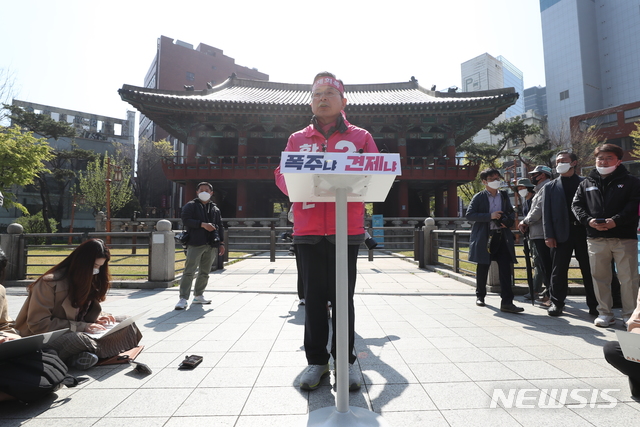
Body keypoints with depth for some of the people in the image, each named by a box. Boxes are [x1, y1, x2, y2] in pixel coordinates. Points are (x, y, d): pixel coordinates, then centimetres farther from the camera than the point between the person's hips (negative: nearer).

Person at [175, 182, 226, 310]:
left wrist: (221, 243, 13)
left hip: (211, 245, 5)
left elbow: (220, 227, 19)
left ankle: (198, 295, 24)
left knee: (205, 272, 11)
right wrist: (202, 224, -17)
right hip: (195, 244, -5)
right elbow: (185, 220, -8)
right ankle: (183, 298, -5)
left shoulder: (215, 209, 18)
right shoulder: (190, 206, 6)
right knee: (189, 271, -8)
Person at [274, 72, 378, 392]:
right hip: (308, 230, 2)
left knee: (343, 296, 3)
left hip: (346, 229, -1)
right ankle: (316, 360, 20)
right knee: (314, 296, 6)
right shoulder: (298, 139, 17)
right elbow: (281, 175, 10)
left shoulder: (360, 137, 12)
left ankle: (346, 360, 19)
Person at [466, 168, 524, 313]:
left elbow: (511, 213, 22)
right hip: (484, 237, -3)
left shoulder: (504, 196, 14)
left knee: (505, 269, -7)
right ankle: (480, 295, 25)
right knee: (483, 268, 8)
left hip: (502, 237, 3)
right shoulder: (479, 197, 0)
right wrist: (490, 216, -18)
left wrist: (508, 221, -1)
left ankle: (507, 302, -6)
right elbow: (469, 215, -9)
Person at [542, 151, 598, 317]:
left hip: (583, 232, 0)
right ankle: (556, 302, 15)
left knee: (589, 270, 6)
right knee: (558, 271, 5)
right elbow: (546, 213, 3)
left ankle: (594, 304, 17)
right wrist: (549, 235, -5)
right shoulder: (551, 187, 9)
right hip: (561, 234, 0)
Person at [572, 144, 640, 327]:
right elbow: (576, 205, 7)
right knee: (599, 277, 7)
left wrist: (616, 220, -20)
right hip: (595, 238, 2)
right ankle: (605, 313, 18)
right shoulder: (586, 183, 14)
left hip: (624, 237, -2)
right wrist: (588, 220, -11)